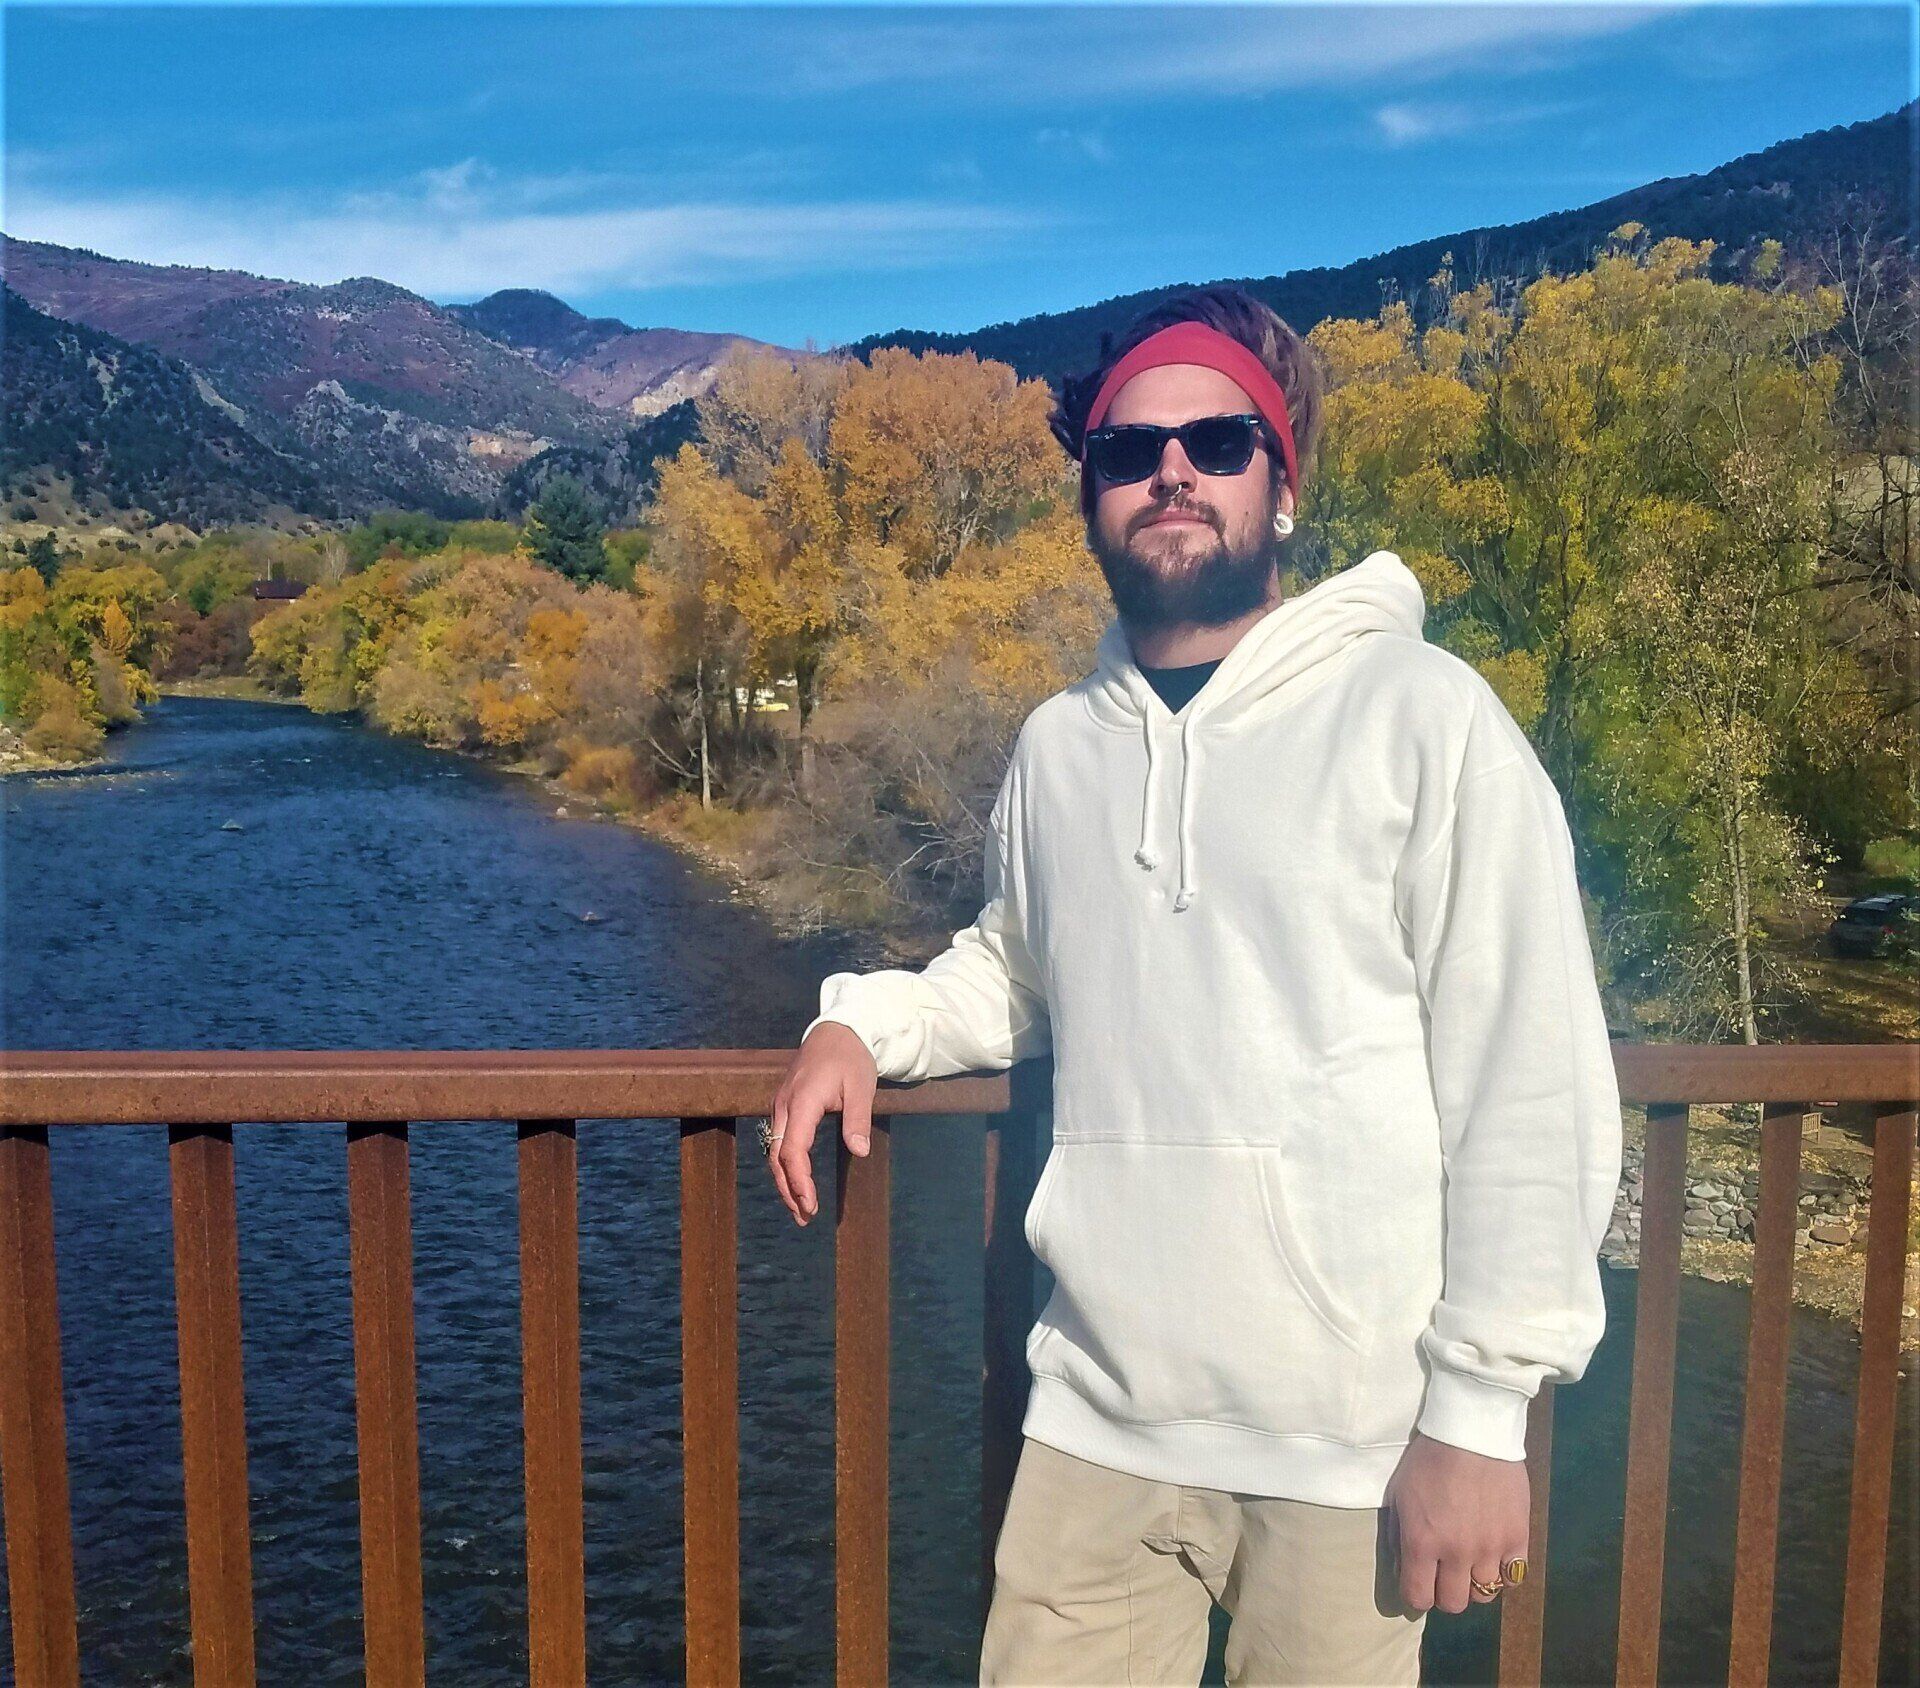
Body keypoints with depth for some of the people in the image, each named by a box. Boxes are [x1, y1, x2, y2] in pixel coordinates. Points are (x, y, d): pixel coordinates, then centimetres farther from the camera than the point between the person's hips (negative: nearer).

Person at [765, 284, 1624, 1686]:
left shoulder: (1422, 715, -9)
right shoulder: (1060, 746, 6)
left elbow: (1531, 1088, -10)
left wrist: (1481, 1412, -11)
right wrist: (863, 1021, 3)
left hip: (1353, 1449, -3)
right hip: (1096, 1424, 4)